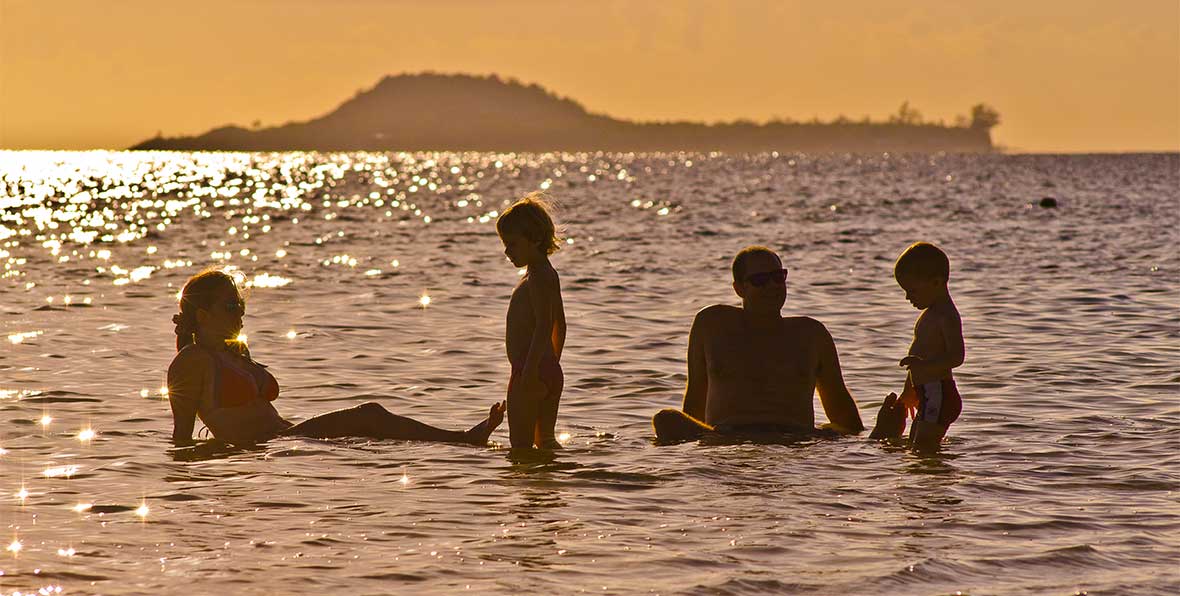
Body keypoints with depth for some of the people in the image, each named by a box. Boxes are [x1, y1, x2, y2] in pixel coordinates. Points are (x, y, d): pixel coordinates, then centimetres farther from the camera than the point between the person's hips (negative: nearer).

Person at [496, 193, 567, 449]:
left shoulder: (537, 277, -15)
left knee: (521, 445, -7)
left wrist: (530, 370, -30)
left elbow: (544, 325, -25)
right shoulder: (549, 274, 16)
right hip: (552, 371, 10)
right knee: (545, 439, 14)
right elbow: (559, 325, 23)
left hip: (530, 371, -10)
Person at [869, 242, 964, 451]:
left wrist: (925, 365, -39)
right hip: (927, 396, 11)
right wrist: (907, 393, 33)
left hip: (940, 395, -11)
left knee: (923, 449, -19)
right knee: (914, 449, 12)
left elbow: (957, 356, -25)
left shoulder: (947, 316, -14)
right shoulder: (929, 315, 18)